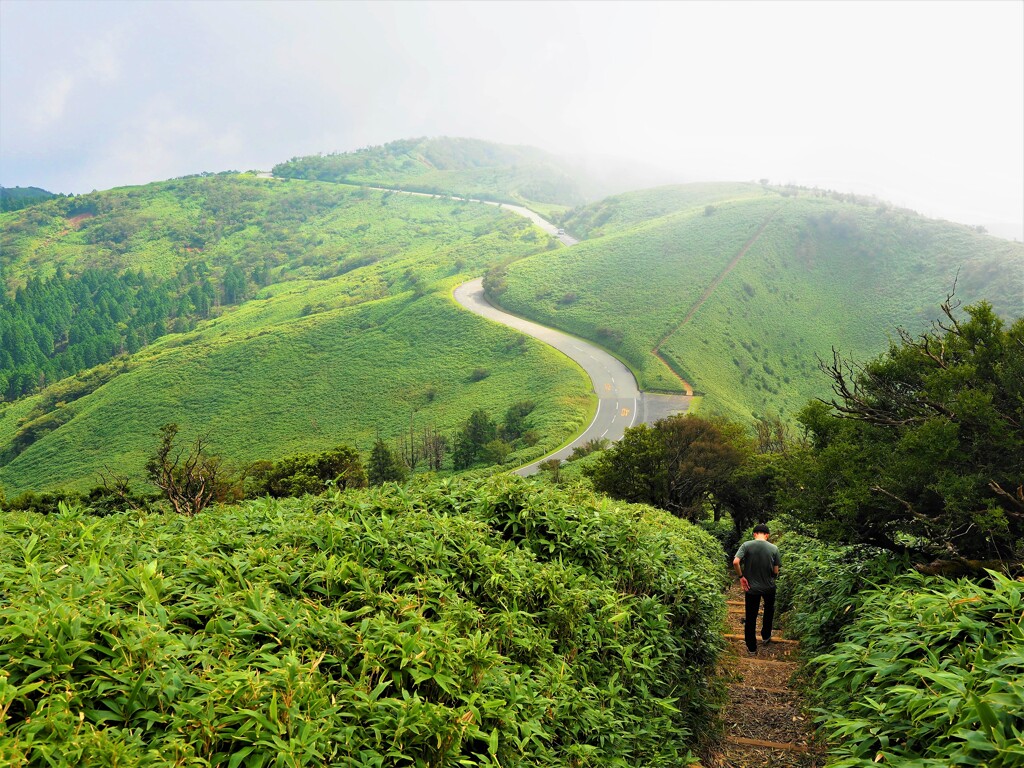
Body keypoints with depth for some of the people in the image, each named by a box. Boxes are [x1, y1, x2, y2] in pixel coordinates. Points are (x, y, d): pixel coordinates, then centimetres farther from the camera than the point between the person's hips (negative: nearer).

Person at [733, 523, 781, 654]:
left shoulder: (746, 545, -12)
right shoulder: (774, 548, -10)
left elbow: (735, 562, -23)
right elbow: (776, 571, -8)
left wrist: (741, 576, -9)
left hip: (751, 587, -1)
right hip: (769, 587, 1)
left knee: (750, 618, 11)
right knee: (769, 610, 30)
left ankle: (751, 647, 19)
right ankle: (766, 636, 42)